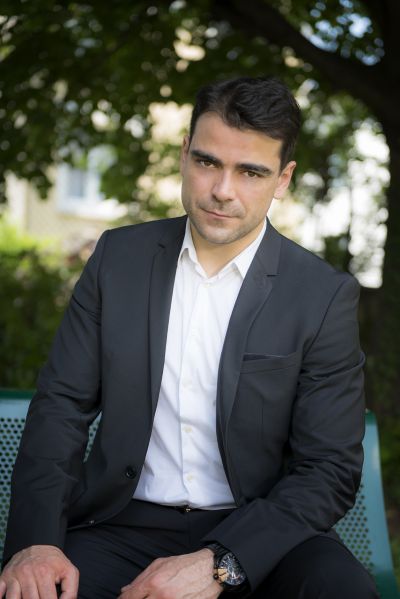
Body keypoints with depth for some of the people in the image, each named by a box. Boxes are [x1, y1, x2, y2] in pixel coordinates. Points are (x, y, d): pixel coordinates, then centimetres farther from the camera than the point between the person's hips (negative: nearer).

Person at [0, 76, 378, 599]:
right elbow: (62, 404, 1)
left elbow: (329, 471, -7)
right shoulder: (119, 256, 2)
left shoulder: (325, 296, -5)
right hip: (123, 524, 1)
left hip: (253, 533, -1)